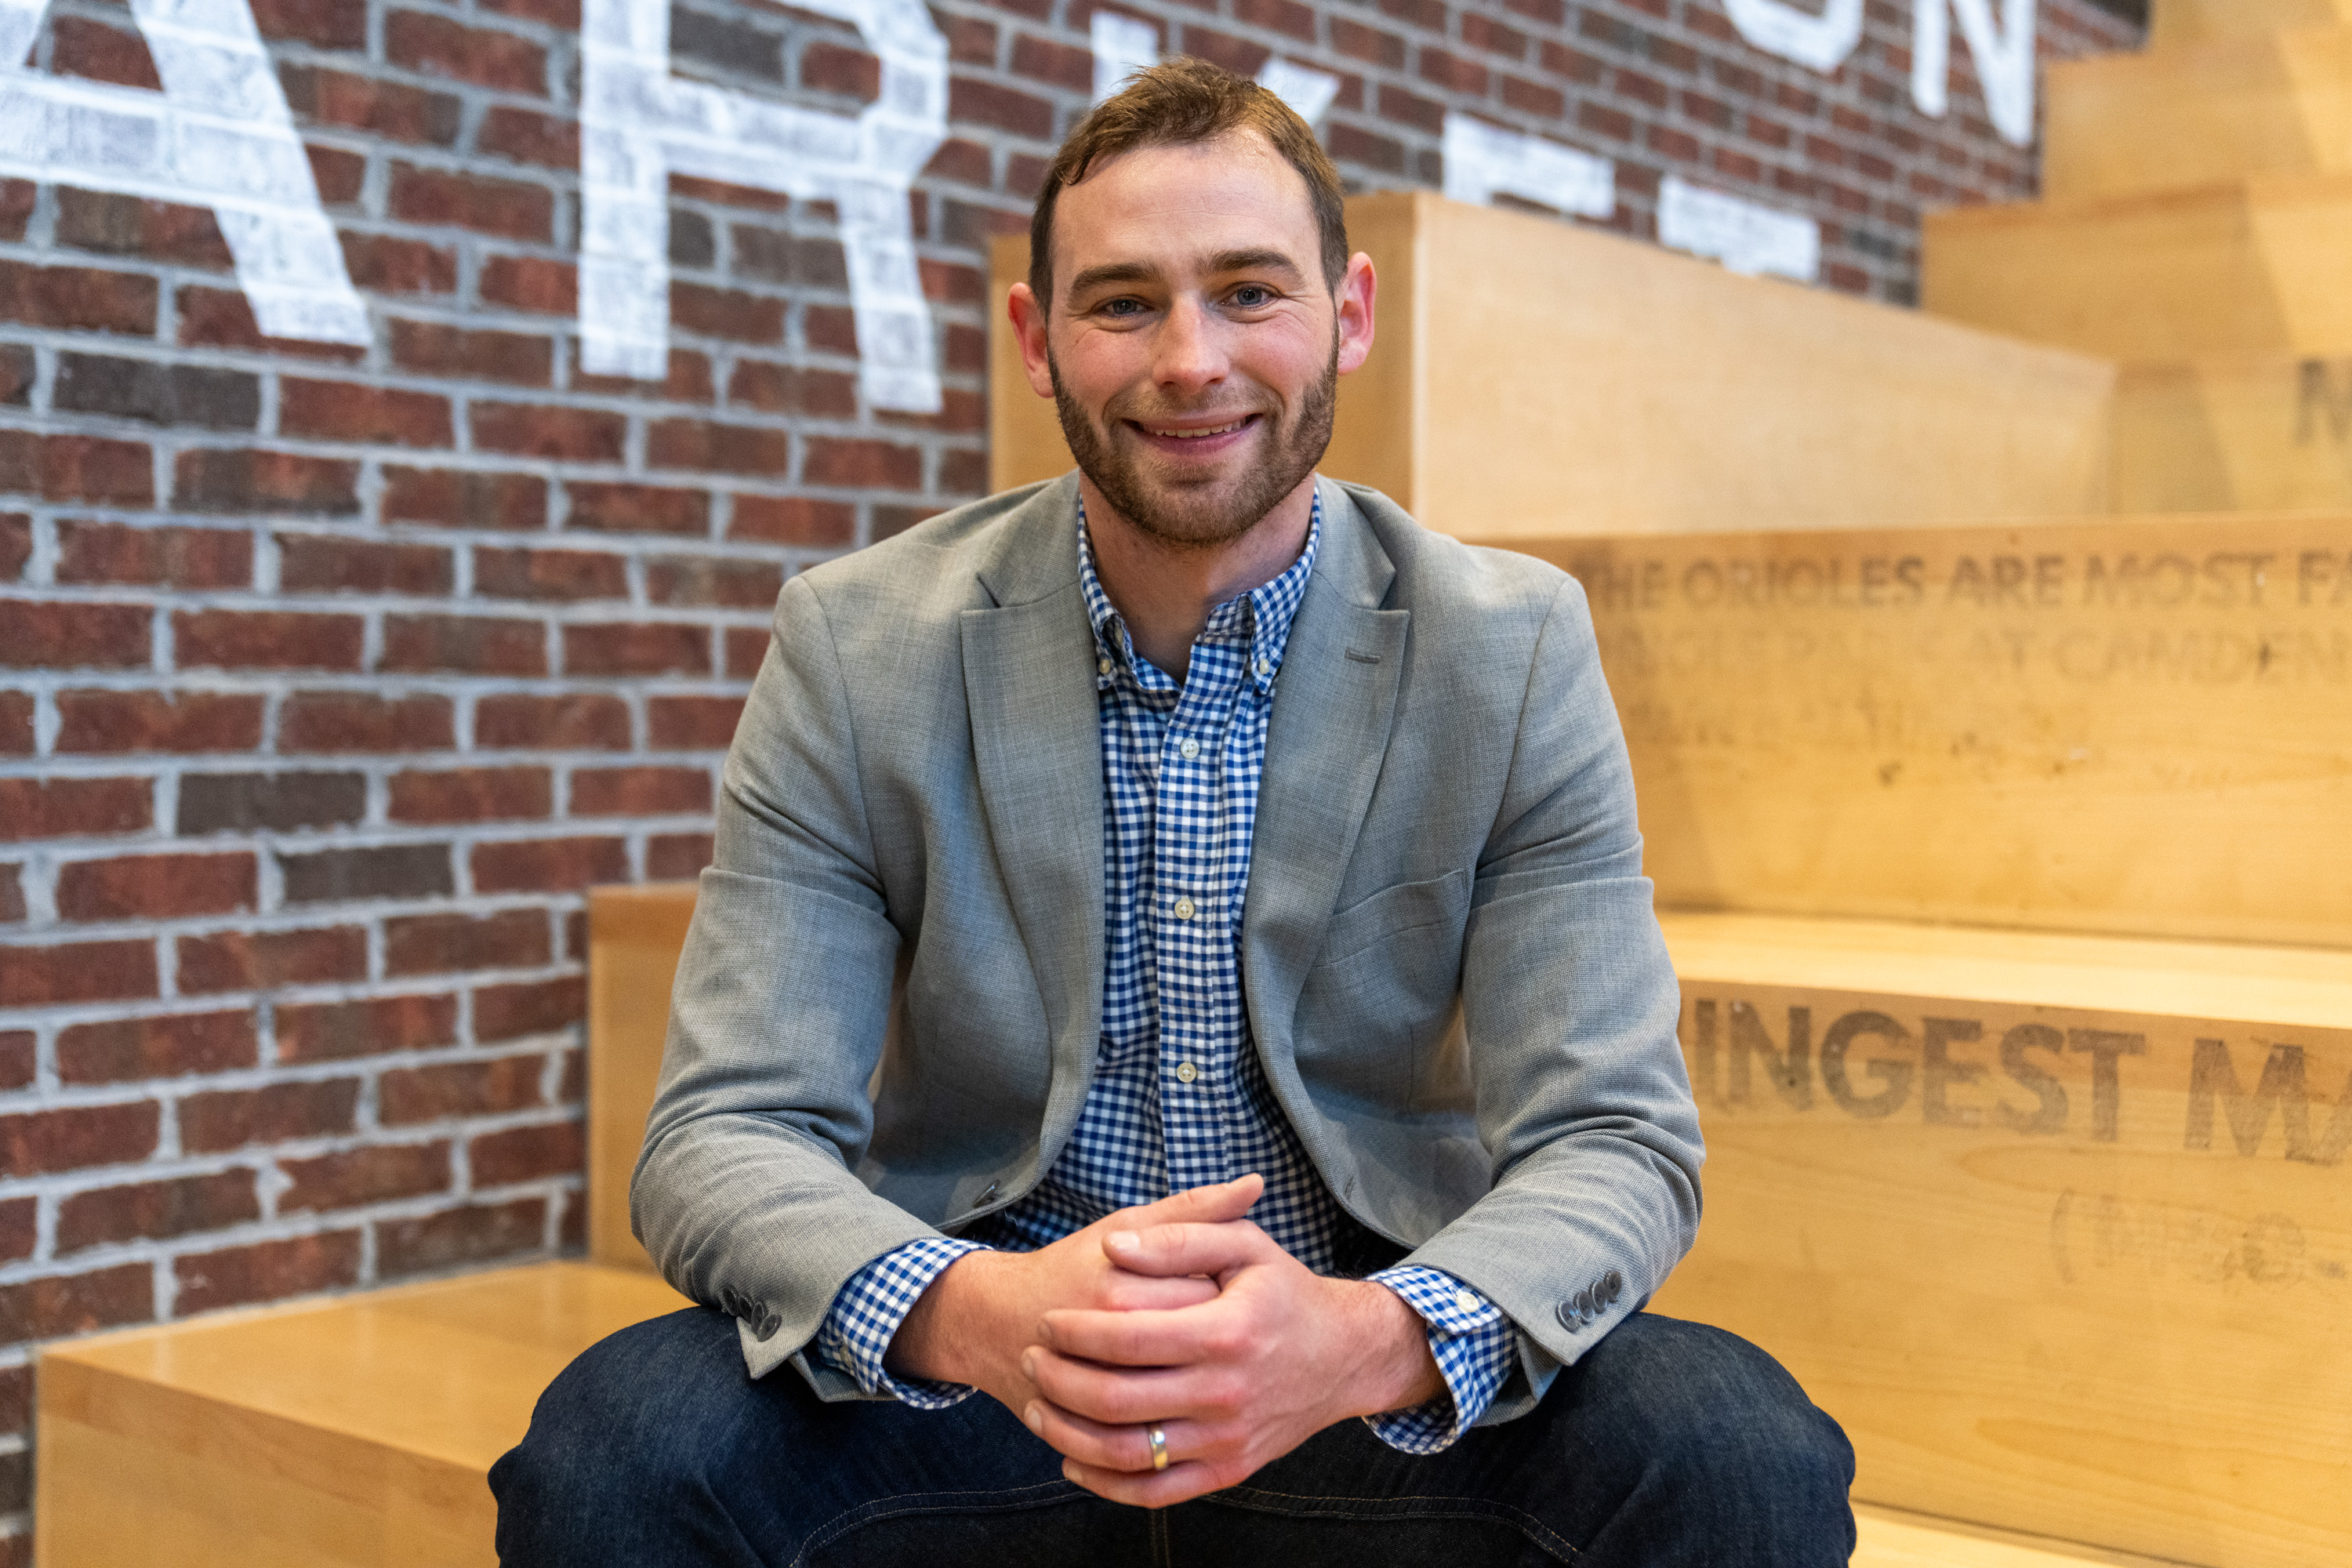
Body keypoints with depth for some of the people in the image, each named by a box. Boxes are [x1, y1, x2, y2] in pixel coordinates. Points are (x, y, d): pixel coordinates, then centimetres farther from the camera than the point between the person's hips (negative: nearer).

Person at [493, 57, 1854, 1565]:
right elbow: (726, 1135, -10)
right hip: (974, 1381, 0)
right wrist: (970, 1313, -33)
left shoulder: (1515, 651, -6)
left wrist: (1365, 1338, -33)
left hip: (1382, 1390, 1)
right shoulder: (855, 646, -6)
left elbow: (1612, 1145, -10)